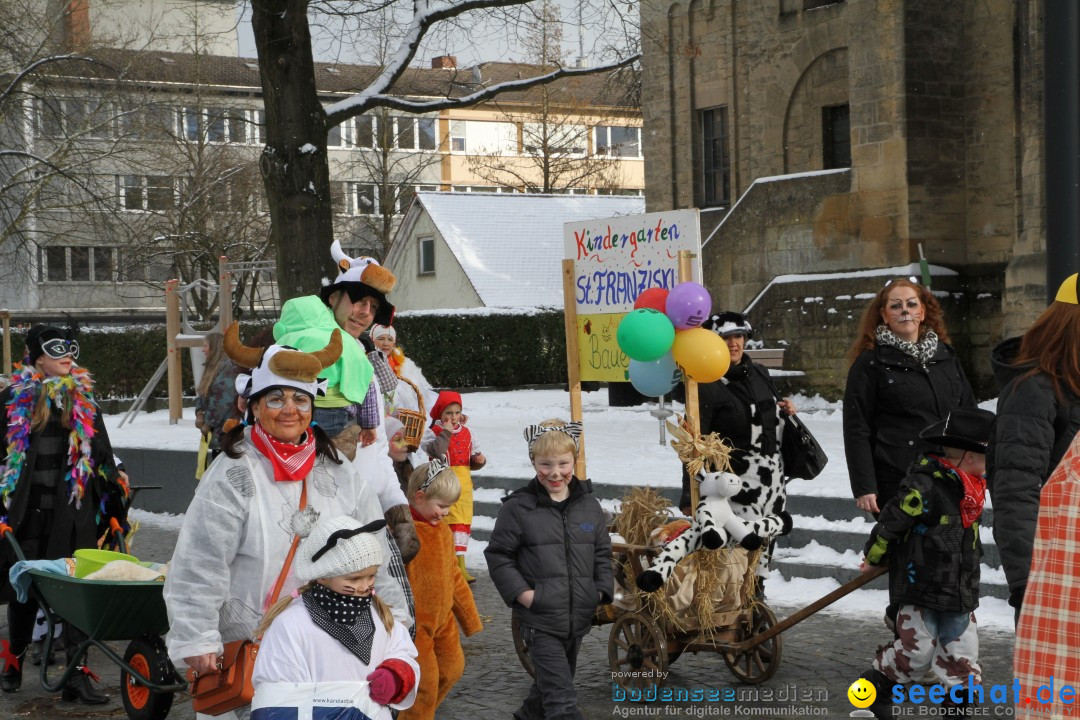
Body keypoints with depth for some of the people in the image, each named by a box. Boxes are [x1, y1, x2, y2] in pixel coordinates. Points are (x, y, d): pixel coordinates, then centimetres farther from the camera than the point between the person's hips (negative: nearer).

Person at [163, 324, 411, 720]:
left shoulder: (340, 472, 9)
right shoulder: (233, 475, -7)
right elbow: (199, 565, -11)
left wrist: (390, 615, 12)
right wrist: (198, 641, -15)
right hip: (250, 648, -4)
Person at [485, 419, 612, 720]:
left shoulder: (589, 505, 5)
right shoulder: (518, 507, -9)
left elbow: (602, 552, 13)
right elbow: (497, 555, -5)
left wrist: (602, 590, 1)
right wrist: (522, 593, -13)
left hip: (578, 616, 5)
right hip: (540, 619, -5)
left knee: (551, 683, 22)